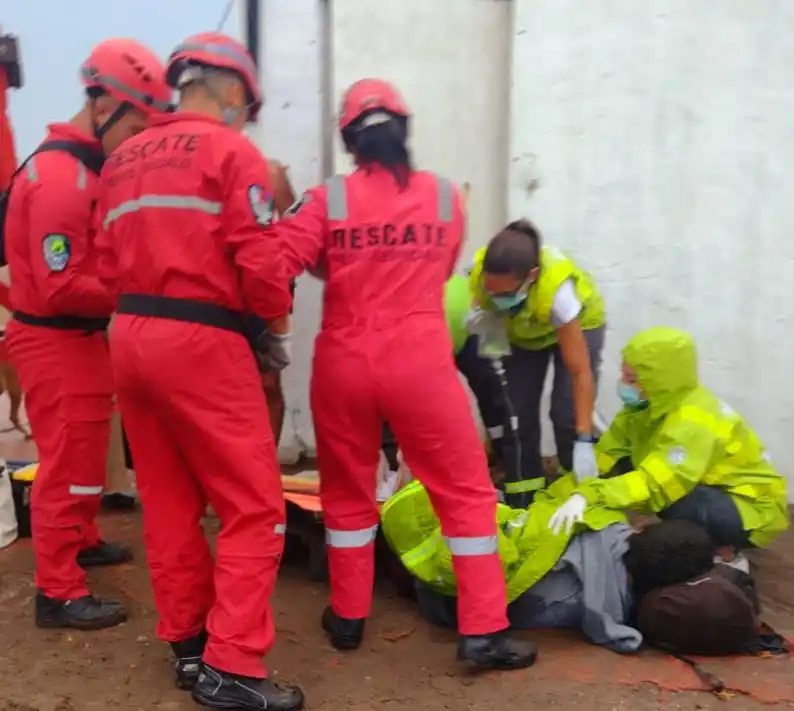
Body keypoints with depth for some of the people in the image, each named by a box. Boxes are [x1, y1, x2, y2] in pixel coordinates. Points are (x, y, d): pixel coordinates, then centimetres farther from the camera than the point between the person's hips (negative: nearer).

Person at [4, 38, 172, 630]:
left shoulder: (86, 167, 9)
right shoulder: (62, 178, -23)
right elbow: (60, 288, -25)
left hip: (80, 337, 10)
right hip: (56, 342, -10)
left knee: (84, 453, 24)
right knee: (69, 466, -1)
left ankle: (82, 542, 42)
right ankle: (59, 594, 10)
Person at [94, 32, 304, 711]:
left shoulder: (122, 160, 16)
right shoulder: (232, 151, -5)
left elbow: (111, 263, 11)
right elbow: (260, 263, -12)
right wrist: (275, 327, 4)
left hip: (130, 337, 8)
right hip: (201, 342, -7)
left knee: (168, 502, 15)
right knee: (254, 508, 1)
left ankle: (189, 643, 26)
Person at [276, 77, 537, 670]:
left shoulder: (328, 200, -3)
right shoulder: (445, 196, 2)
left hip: (344, 363, 1)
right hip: (420, 362, -1)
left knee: (347, 491, 18)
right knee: (466, 491, 8)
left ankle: (348, 617, 29)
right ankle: (483, 631, 8)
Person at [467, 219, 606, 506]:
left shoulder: (556, 289, -44)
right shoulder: (478, 273, -35)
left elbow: (581, 372, -38)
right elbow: (480, 313, -10)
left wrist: (584, 442, -39)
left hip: (579, 322, -3)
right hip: (522, 331, 3)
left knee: (567, 414, -16)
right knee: (517, 412, -6)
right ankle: (522, 502, 8)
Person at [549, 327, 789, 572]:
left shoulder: (692, 423, -32)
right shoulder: (659, 401, -8)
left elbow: (655, 485, -44)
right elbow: (608, 453, -10)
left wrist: (588, 495, -52)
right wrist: (575, 490, -22)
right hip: (710, 487, 9)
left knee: (676, 502, -38)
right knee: (622, 468, -10)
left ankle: (725, 553, -7)